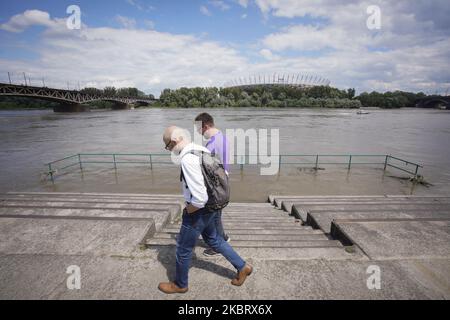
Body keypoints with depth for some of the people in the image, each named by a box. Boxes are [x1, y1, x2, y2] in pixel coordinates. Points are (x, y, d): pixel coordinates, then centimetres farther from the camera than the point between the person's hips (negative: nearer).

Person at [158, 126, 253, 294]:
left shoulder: (187, 159, -30)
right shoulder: (203, 150, -1)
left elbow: (199, 199, -33)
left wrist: (188, 210, -13)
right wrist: (214, 195, 14)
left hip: (198, 211, -8)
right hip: (212, 207, 9)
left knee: (184, 249, 16)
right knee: (213, 239, 30)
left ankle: (180, 285, 43)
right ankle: (242, 267, 41)